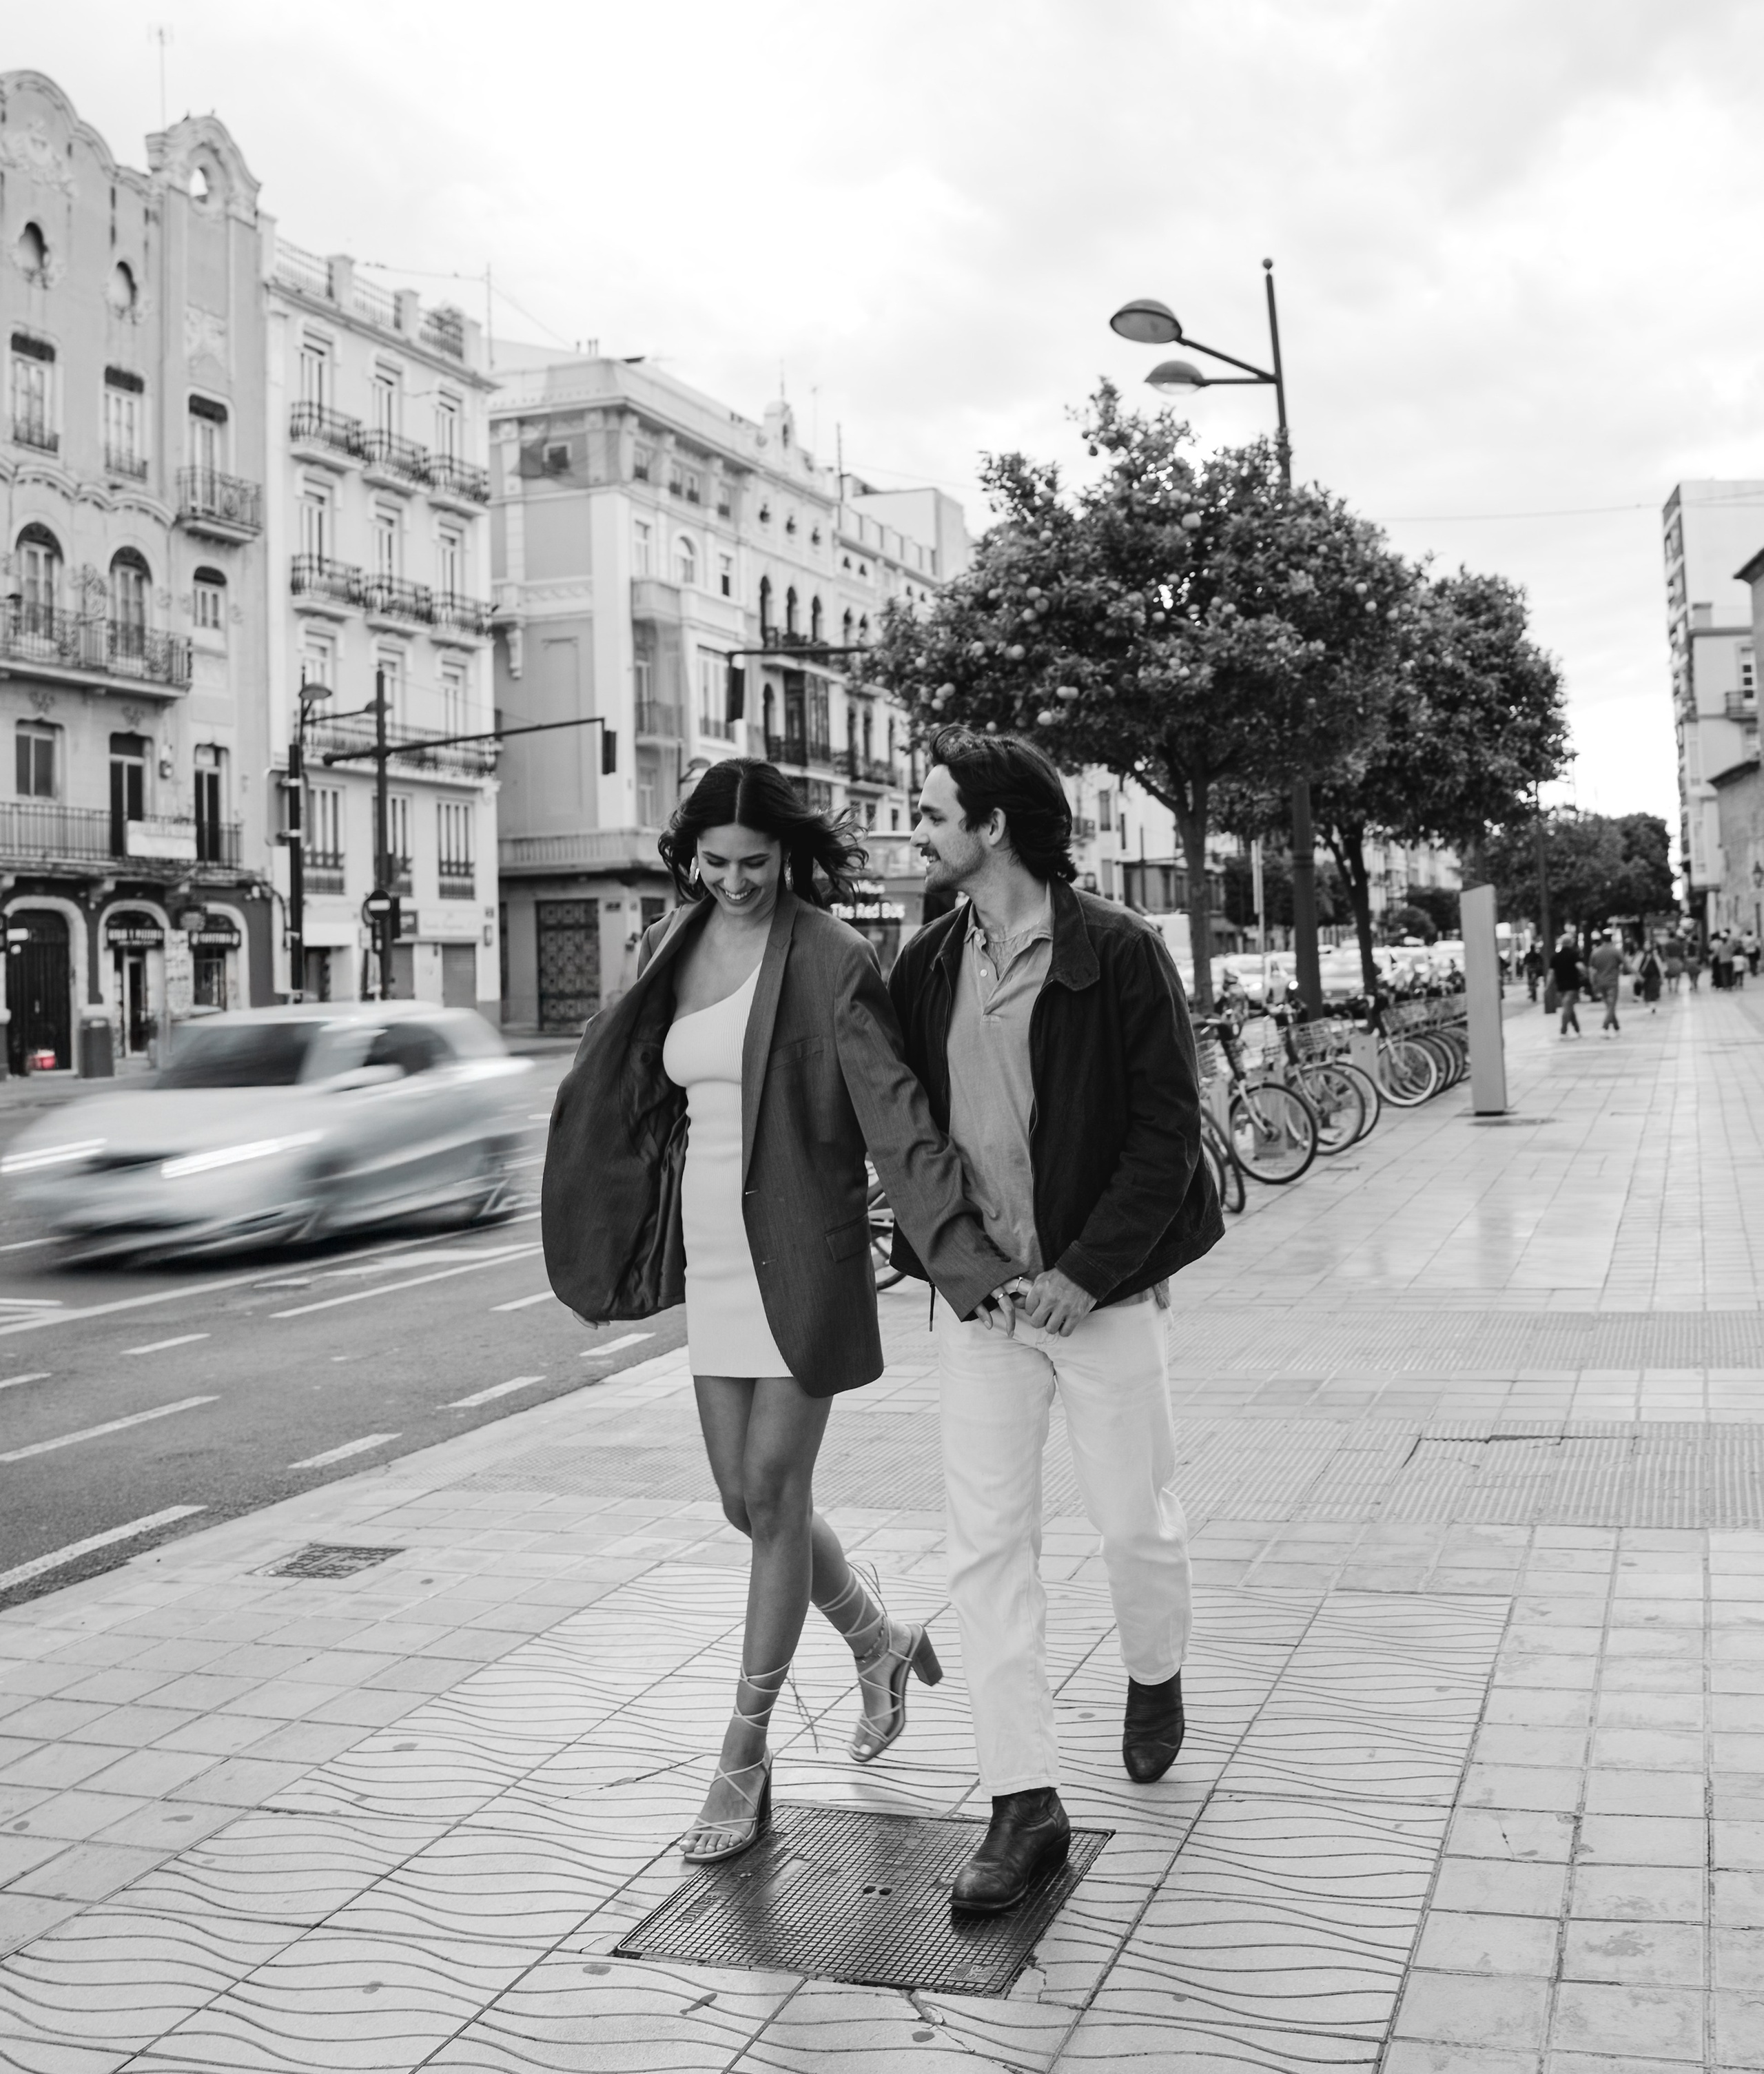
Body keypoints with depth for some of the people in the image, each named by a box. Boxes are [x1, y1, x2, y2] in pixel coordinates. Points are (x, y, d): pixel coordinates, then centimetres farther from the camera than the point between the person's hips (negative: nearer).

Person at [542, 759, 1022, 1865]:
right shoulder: (673, 951, 8)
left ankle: (746, 1759, 11)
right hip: (712, 1253, 6)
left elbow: (895, 1111, -18)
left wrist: (959, 1250, -26)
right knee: (747, 1499, 11)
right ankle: (883, 1640, 37)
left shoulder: (832, 959, -11)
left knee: (775, 1490, -1)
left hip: (801, 1252, -6)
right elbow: (634, 1101, 18)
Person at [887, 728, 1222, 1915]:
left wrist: (1090, 1270, -17)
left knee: (1135, 1516, 10)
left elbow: (1169, 1128, -12)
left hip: (1099, 1290, -4)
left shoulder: (1118, 953, -11)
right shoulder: (929, 966, 5)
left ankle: (1156, 1677, 42)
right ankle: (1027, 1804, 8)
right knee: (986, 1545, 0)